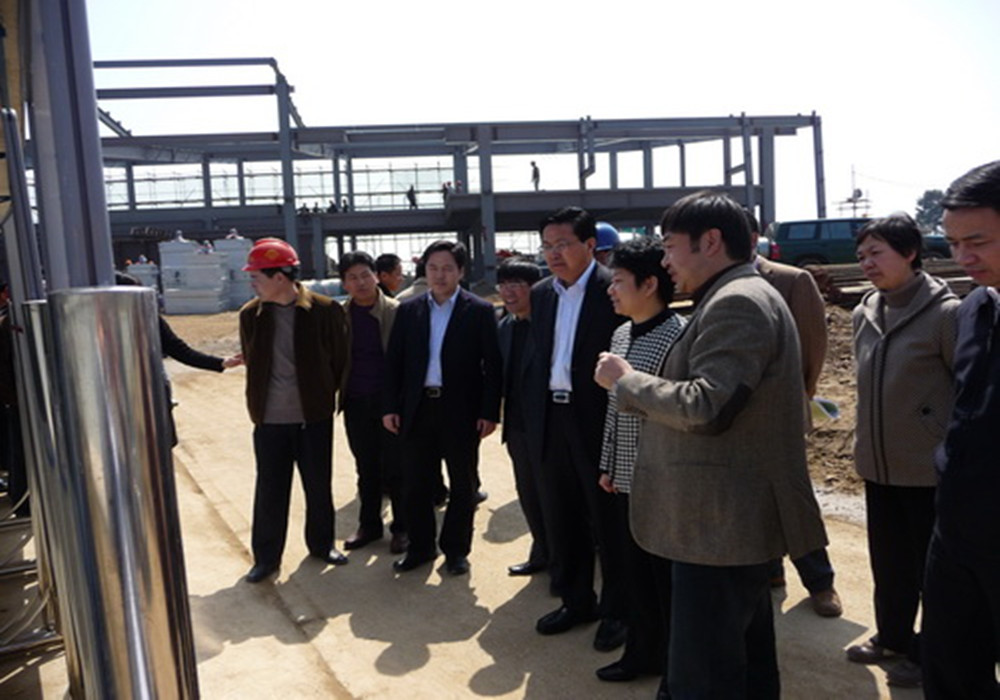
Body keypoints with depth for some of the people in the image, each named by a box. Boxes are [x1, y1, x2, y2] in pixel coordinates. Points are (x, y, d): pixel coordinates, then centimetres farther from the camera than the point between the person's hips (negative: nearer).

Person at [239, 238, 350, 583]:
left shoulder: (325, 310, -11)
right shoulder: (251, 315, -2)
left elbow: (340, 360, -1)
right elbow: (252, 362, 11)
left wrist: (324, 395, 6)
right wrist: (261, 401, 11)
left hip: (315, 416, -1)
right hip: (270, 419, 1)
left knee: (319, 486, 13)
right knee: (269, 490, 10)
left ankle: (321, 544, 34)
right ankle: (266, 556, 26)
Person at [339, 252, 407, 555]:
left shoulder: (396, 311, -6)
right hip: (356, 403, 3)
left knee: (395, 467, 5)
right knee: (366, 468, 14)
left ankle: (401, 528, 21)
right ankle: (369, 525, 30)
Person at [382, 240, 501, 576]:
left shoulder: (480, 311, -4)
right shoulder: (408, 310, 6)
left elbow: (492, 365, -6)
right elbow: (393, 361, 7)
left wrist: (489, 412, -10)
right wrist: (390, 407, 1)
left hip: (461, 411, -3)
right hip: (417, 408, 3)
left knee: (462, 485, 10)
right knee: (415, 484, 11)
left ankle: (456, 549, 26)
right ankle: (420, 546, 28)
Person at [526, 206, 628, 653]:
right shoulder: (541, 293, 10)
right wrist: (533, 413, 9)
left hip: (599, 422, -6)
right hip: (552, 420, 7)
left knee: (609, 523, 9)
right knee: (561, 520, 17)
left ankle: (616, 611, 28)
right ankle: (576, 601, 36)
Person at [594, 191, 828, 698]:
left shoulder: (736, 301, -17)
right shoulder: (740, 298, 18)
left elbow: (705, 405, -26)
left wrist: (625, 380, -14)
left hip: (722, 525, -11)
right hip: (735, 521, 11)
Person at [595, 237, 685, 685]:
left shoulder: (679, 336, -16)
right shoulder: (621, 335, 8)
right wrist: (608, 465, 15)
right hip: (626, 478, 7)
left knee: (668, 579, 10)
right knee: (635, 572, 18)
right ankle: (642, 653, 37)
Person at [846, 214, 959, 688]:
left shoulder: (944, 312, -15)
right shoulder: (865, 313, 4)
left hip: (928, 468, -6)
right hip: (878, 464, 6)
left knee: (933, 567, 11)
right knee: (887, 559, 20)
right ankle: (892, 637, 39)